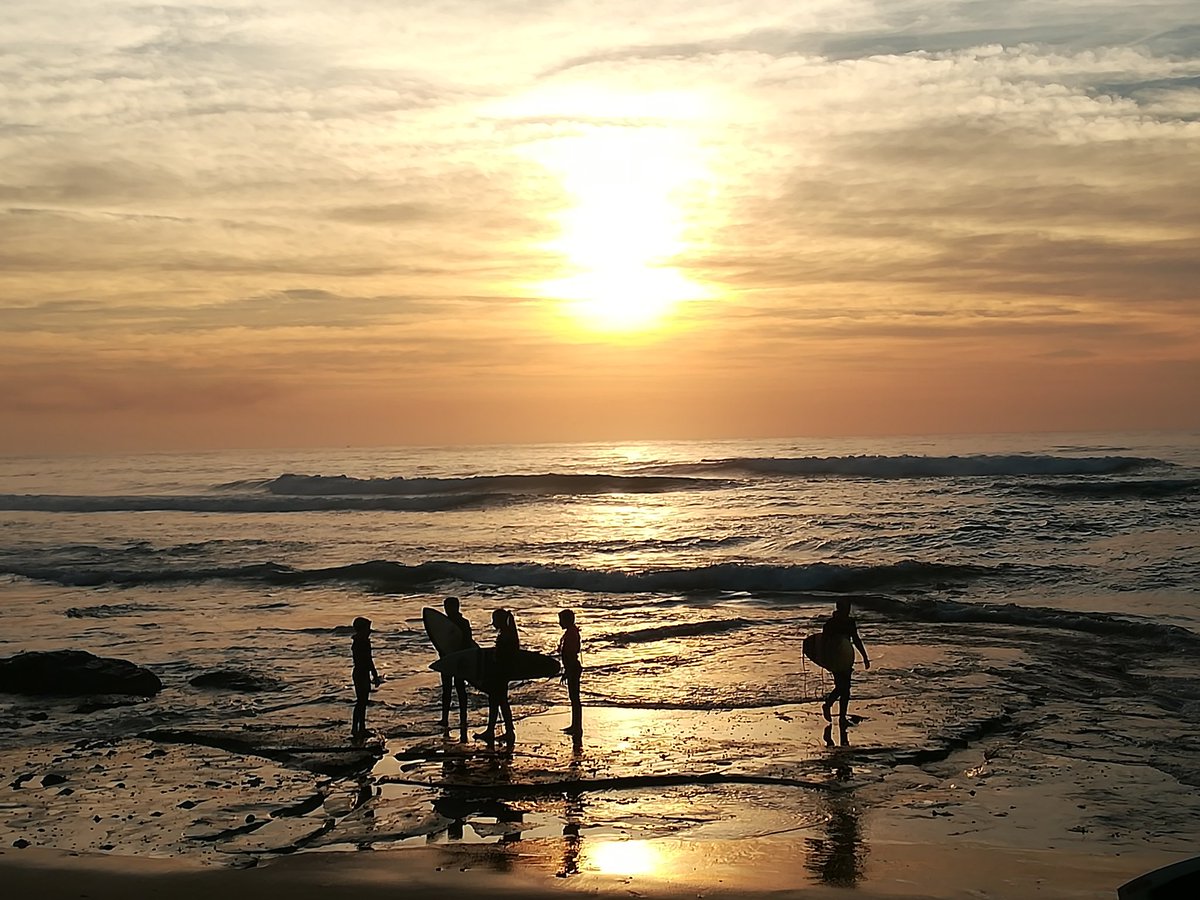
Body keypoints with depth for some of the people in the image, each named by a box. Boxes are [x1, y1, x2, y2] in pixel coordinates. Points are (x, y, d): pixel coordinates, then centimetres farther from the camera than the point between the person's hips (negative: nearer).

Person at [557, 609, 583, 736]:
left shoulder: (571, 633, -19)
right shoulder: (571, 632, 12)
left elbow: (571, 654, -22)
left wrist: (566, 672, -21)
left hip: (572, 668, -11)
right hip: (572, 668, 11)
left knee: (575, 698, -6)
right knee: (573, 697, 16)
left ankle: (578, 728, -2)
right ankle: (574, 726, 25)